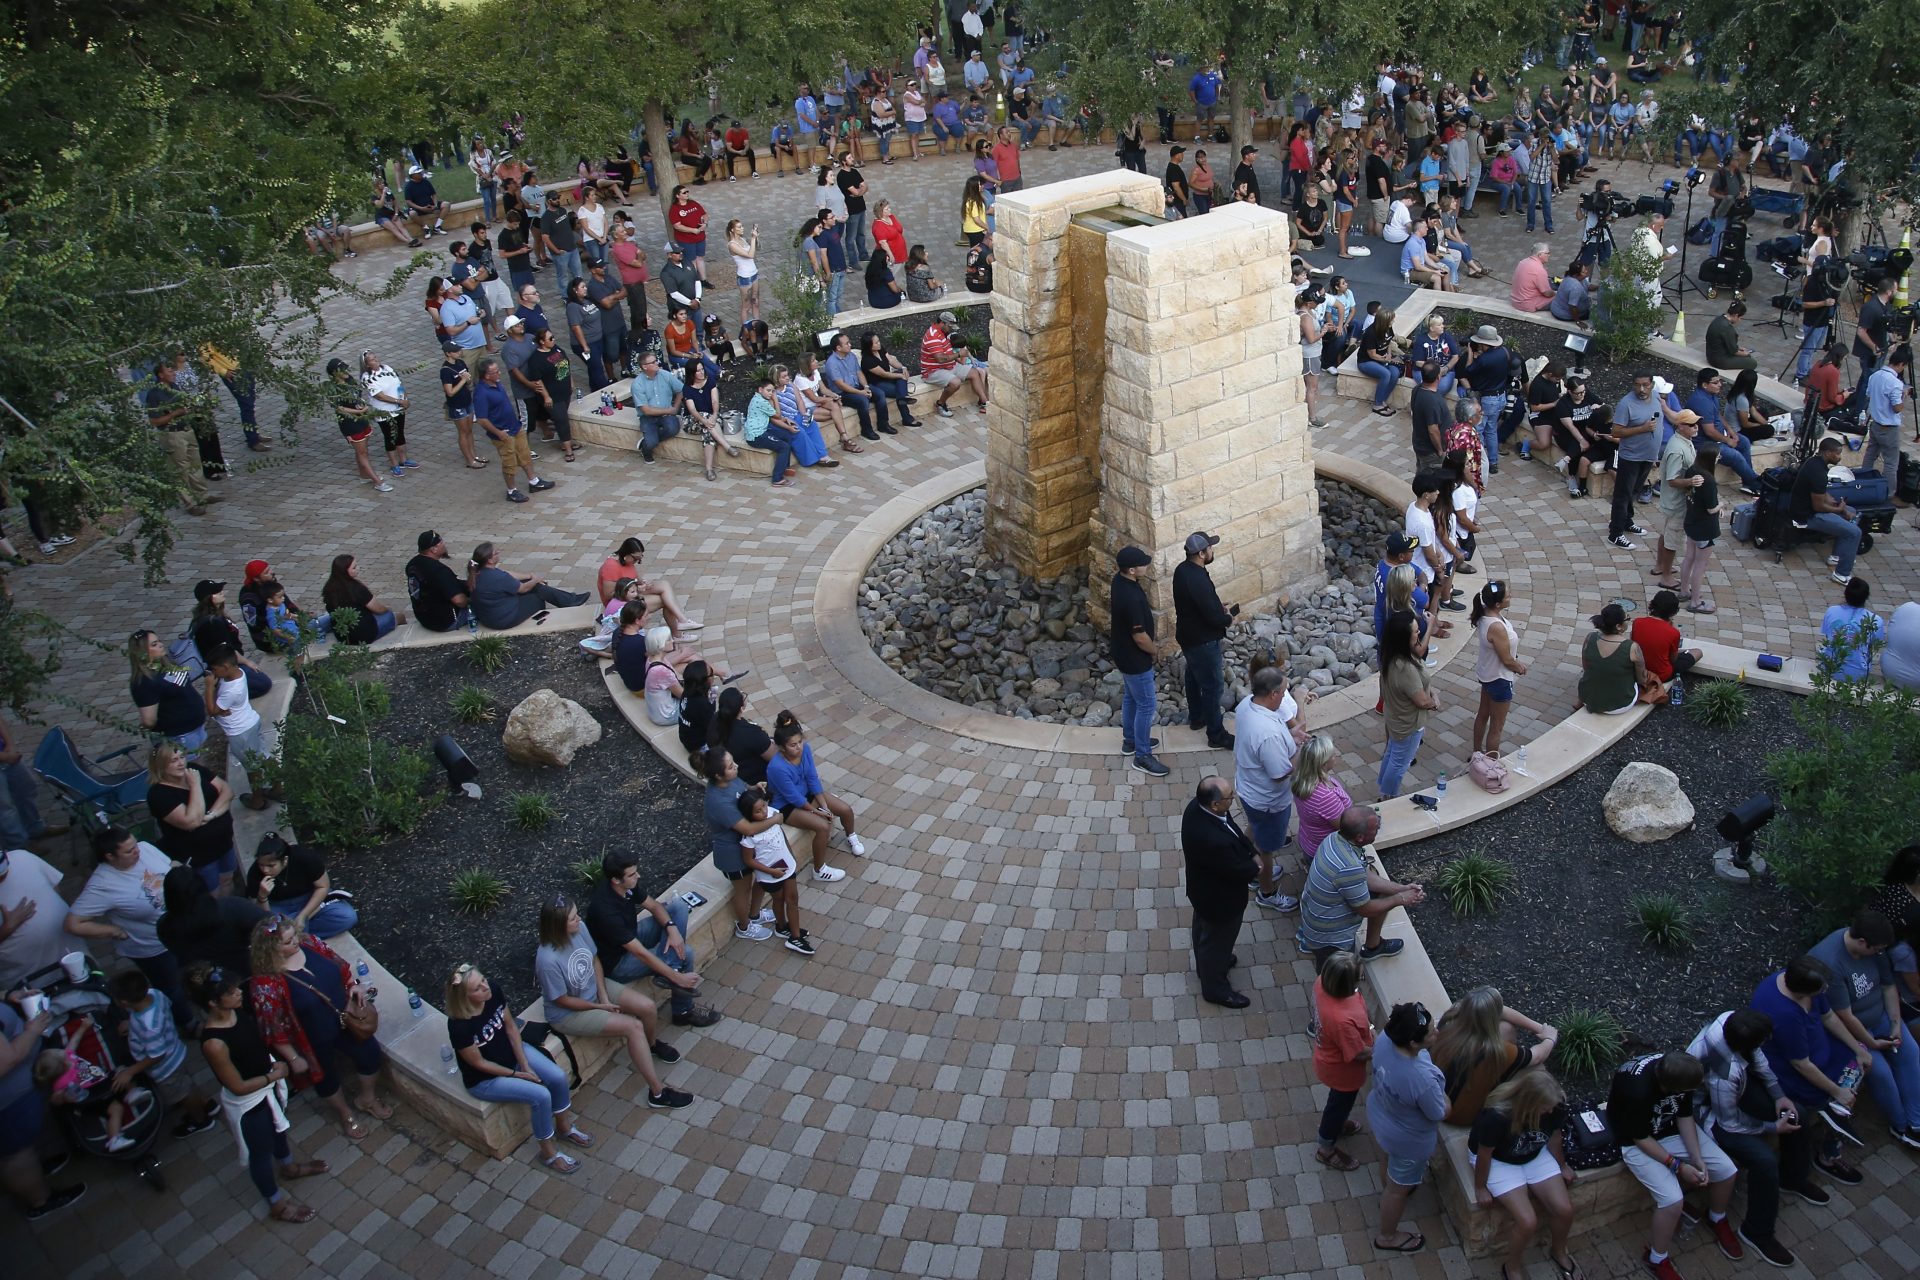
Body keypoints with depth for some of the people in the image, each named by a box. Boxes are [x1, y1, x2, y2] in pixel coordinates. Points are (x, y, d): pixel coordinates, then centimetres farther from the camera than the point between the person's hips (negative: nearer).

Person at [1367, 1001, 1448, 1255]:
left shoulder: (1385, 1037, -27)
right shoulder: (1422, 1080, -45)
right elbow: (1440, 1113, -24)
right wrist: (1440, 1090, -4)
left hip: (1379, 1115, 6)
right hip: (1408, 1139, -6)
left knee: (1388, 1159, 37)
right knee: (1399, 1187, 23)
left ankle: (1387, 1193, 68)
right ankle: (1387, 1237, 50)